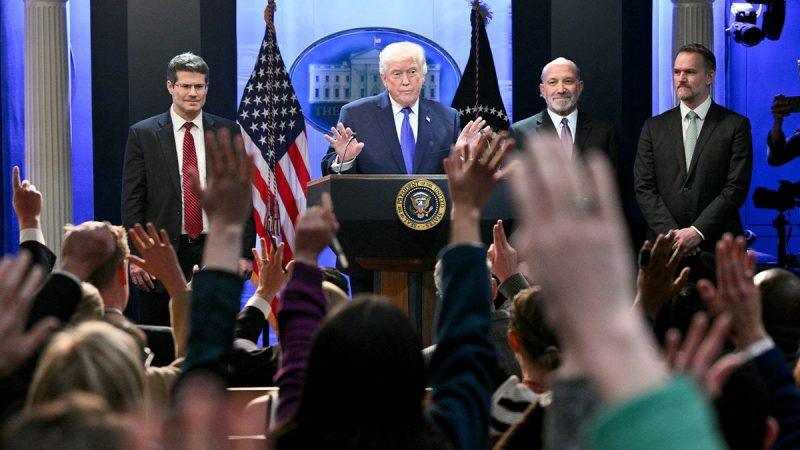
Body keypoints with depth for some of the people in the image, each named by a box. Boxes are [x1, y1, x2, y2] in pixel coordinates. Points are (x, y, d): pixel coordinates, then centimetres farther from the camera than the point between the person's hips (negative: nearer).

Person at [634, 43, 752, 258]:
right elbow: (644, 187, 5)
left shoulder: (736, 125, 3)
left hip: (716, 246, -2)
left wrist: (698, 231, -13)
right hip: (665, 246, 2)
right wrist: (671, 232, -9)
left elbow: (736, 188, -5)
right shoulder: (654, 127, 11)